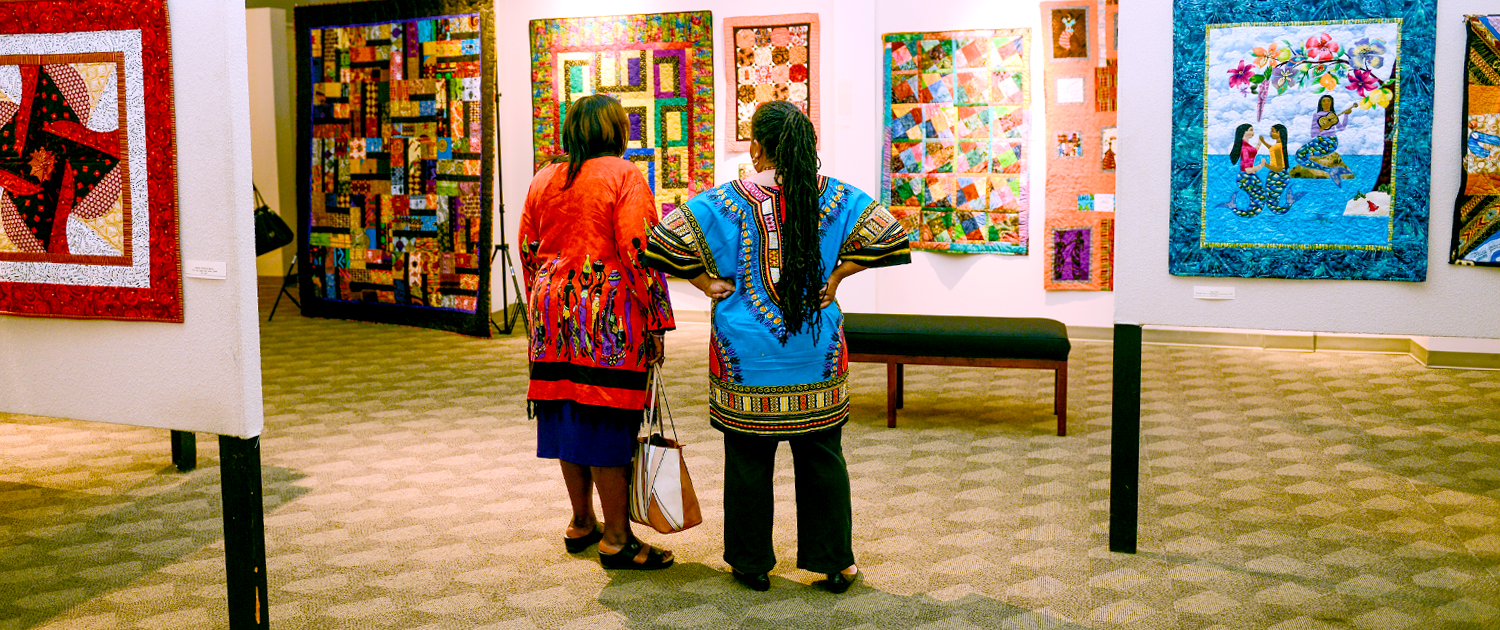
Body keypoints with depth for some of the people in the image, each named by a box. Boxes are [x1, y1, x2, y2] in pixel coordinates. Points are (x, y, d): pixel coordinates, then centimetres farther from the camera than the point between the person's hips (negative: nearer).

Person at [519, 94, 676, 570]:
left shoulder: (542, 180, 11)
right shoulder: (624, 176, -8)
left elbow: (527, 252, 14)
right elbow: (638, 254, -14)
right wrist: (655, 324, -10)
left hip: (555, 312, 6)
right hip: (609, 317, -6)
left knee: (568, 416, 14)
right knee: (608, 422, -1)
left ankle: (581, 524, 28)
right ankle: (617, 539, 6)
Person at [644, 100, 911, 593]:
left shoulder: (726, 201, -10)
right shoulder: (834, 196, -3)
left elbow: (661, 243, -14)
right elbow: (891, 238, -4)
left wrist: (706, 281, -4)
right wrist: (838, 274, 0)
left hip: (747, 359, -2)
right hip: (816, 355, 2)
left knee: (749, 461, 10)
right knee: (822, 458, 13)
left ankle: (752, 563, 21)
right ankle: (833, 562, 20)